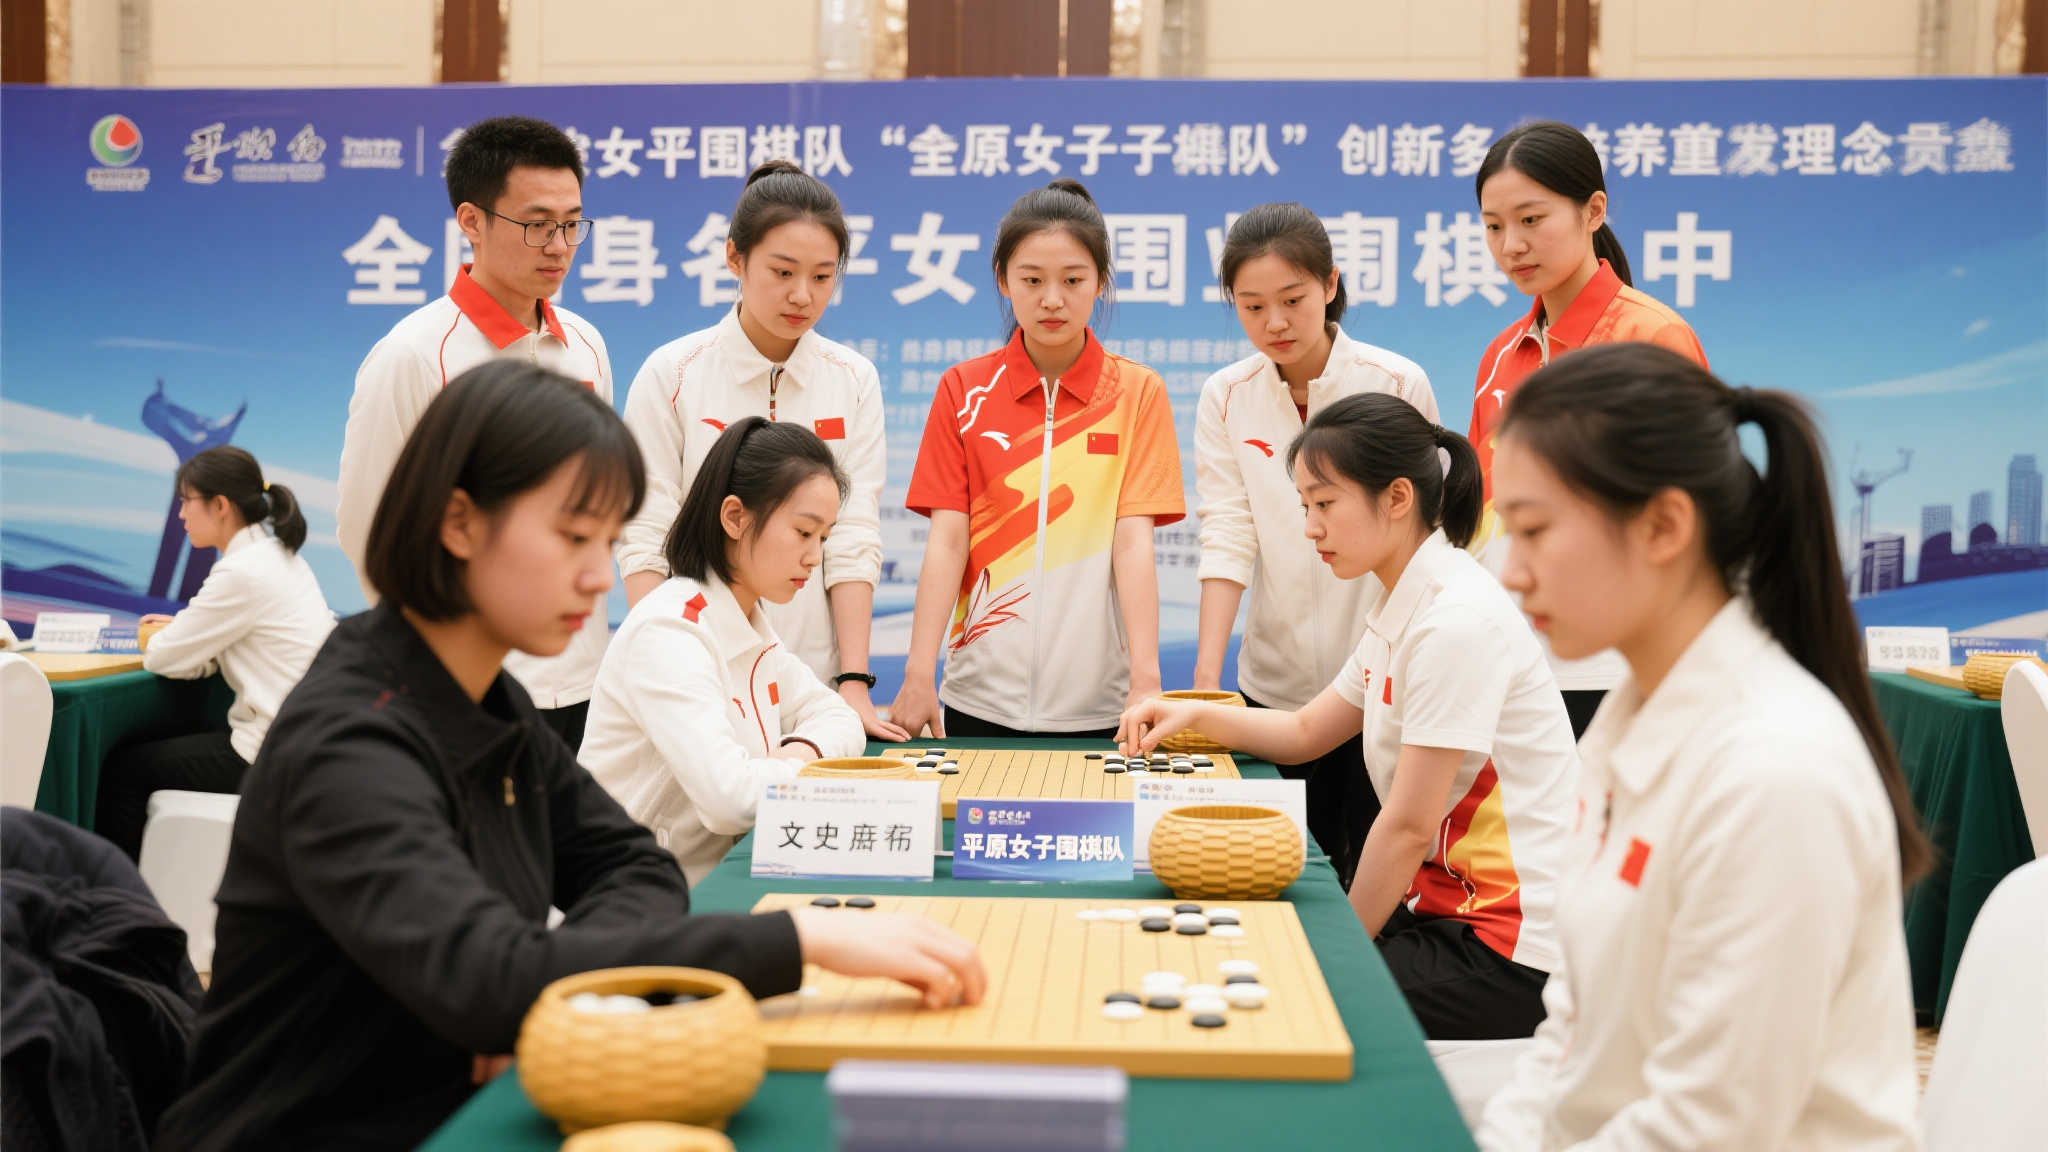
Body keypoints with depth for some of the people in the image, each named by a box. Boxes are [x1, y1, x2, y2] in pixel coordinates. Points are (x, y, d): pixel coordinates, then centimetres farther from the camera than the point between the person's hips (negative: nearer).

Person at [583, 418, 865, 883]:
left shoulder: (751, 621, 9)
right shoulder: (669, 632, -20)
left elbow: (839, 718, 13)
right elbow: (729, 794, -31)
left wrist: (801, 752, -10)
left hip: (712, 884, 9)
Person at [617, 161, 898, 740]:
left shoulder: (854, 380, 4)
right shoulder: (671, 374, -3)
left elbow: (853, 541, -1)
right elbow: (644, 542, -6)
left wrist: (854, 682, -9)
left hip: (814, 682, 2)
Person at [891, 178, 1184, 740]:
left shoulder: (1139, 392, 2)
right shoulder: (963, 390, 4)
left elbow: (1133, 541, -7)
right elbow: (946, 539, -2)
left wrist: (1145, 680, -18)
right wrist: (919, 674, -12)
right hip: (983, 698, 1)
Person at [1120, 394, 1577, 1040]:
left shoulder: (1458, 618, -20)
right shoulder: (1399, 609, 10)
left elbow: (1407, 826, -19)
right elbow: (1307, 732, 22)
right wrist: (1193, 715, 6)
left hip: (1509, 951, -9)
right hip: (1445, 903, 9)